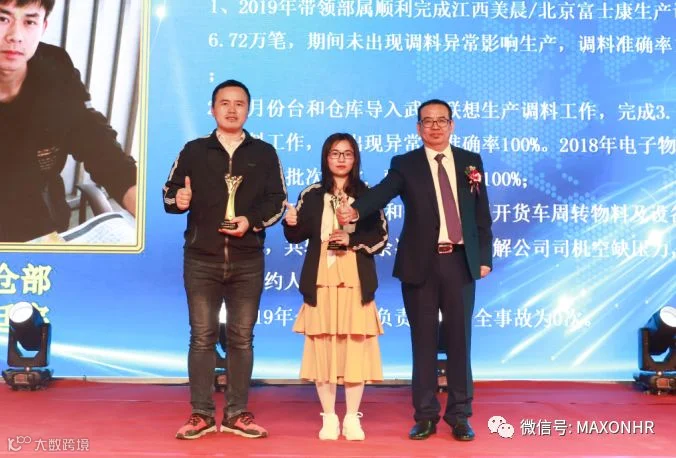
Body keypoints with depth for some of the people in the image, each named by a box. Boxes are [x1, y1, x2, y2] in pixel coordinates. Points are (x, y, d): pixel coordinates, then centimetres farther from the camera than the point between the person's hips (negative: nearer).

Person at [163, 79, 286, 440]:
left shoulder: (264, 153, 7)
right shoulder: (193, 151, 8)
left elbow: (277, 200, 4)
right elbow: (170, 192, 8)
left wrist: (252, 220, -13)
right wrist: (178, 200, -16)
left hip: (247, 261, 0)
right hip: (201, 259, 0)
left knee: (241, 338, 5)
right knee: (202, 336, 3)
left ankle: (237, 414, 15)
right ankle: (201, 414, 11)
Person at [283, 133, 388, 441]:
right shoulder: (311, 195, 7)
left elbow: (381, 237, 1)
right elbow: (297, 236, 9)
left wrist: (352, 240, -14)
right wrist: (291, 224, -12)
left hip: (356, 282, 0)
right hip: (321, 281, 1)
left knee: (355, 348, 0)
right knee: (323, 348, 2)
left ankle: (352, 418, 12)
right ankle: (329, 417, 13)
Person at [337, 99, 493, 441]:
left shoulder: (471, 161, 9)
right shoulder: (405, 164, 2)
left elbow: (482, 213, 9)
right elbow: (382, 192, -16)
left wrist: (485, 257, 3)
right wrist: (356, 210, -36)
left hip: (460, 261, 2)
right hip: (421, 262, -1)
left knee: (459, 338, 6)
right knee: (423, 340, 5)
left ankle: (459, 414, 17)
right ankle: (426, 415, 15)